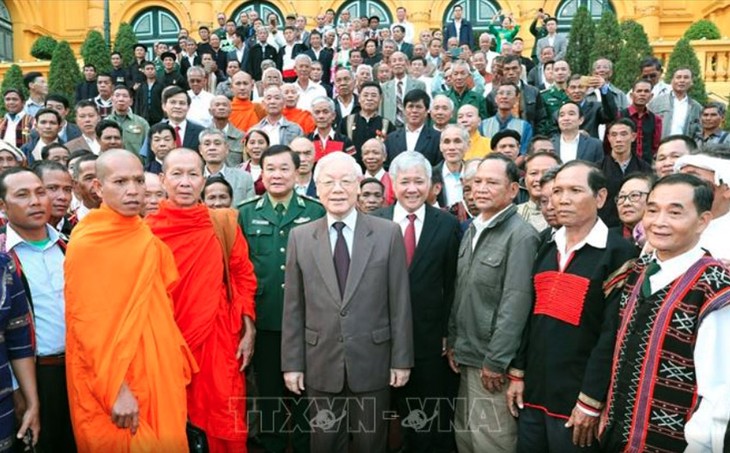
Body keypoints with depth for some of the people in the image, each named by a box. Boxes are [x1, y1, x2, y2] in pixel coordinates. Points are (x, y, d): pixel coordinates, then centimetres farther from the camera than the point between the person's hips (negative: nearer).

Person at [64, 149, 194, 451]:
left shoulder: (146, 239, 6)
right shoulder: (86, 243, -13)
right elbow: (87, 323, -15)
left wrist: (177, 364, 8)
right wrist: (115, 389, -18)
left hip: (155, 373, 6)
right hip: (109, 385, -6)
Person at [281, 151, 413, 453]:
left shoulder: (388, 233, -4)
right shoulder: (300, 237, 0)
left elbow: (399, 302, -3)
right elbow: (293, 307, 1)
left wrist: (401, 359, -3)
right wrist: (292, 363, 0)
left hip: (372, 362, -1)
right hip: (321, 365, 1)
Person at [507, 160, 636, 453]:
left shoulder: (619, 252, -12)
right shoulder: (547, 248, 9)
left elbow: (613, 334, -16)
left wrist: (591, 400, -16)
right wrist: (517, 373, 9)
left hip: (576, 402, -6)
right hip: (534, 393, 6)